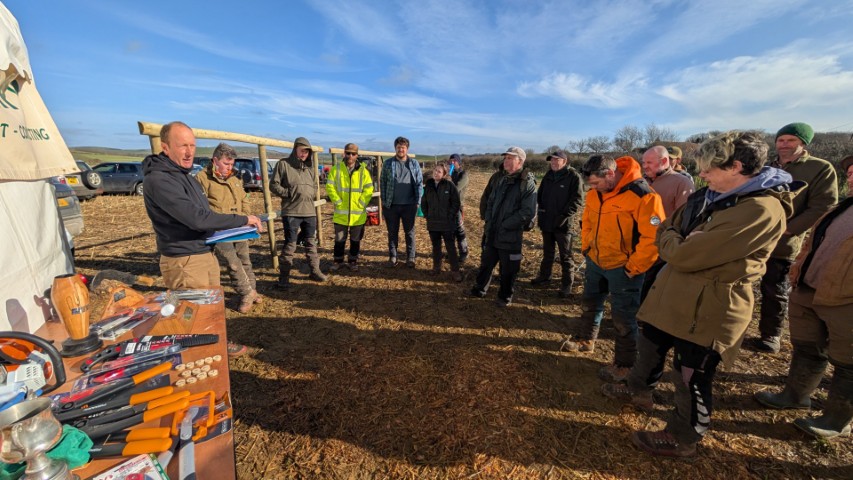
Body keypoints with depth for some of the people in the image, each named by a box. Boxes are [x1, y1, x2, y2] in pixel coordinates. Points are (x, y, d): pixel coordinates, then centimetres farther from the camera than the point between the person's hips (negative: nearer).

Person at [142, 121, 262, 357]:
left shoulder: (184, 174, 12)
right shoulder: (158, 180, -20)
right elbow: (195, 218, -28)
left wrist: (230, 228, 7)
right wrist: (242, 220, -22)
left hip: (206, 253, 10)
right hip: (184, 261, -10)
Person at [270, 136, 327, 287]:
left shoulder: (310, 167, 14)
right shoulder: (283, 164, -2)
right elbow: (274, 185, -3)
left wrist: (312, 194, 4)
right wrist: (289, 193, -15)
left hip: (309, 211, 5)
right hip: (291, 212, -5)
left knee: (311, 242, 12)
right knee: (290, 244, -1)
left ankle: (315, 270, 24)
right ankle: (284, 276, 11)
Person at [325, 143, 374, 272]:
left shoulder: (363, 170, 0)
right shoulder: (336, 168, 0)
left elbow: (369, 189, -1)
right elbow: (330, 186, -2)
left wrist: (361, 203, -10)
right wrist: (338, 202, -9)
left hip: (358, 213, 0)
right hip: (341, 213, 0)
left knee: (356, 240, 11)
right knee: (339, 239, 10)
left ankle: (353, 261, 26)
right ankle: (338, 261, 25)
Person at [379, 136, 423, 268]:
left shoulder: (414, 164, 5)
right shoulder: (388, 164, 3)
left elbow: (419, 183, 4)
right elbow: (382, 183, 3)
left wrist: (418, 202, -4)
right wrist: (384, 202, -3)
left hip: (409, 205, 0)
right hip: (392, 205, 0)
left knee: (410, 232, 9)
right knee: (392, 232, 9)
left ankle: (410, 258, 20)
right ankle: (392, 256, 22)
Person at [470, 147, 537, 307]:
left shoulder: (527, 183, -12)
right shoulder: (497, 177, 6)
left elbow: (528, 213, -18)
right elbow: (486, 200, 15)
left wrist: (504, 226, -17)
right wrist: (488, 220, 2)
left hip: (511, 236, -5)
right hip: (491, 232, 5)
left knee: (508, 270, 9)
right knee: (486, 263, 19)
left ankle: (505, 297, 29)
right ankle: (479, 290, 38)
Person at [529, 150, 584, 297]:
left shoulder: (573, 176, -9)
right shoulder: (548, 176, 9)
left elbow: (578, 200, -13)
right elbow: (540, 194, 18)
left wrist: (564, 216, -19)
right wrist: (542, 209, 4)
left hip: (563, 224, -6)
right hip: (546, 222, 6)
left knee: (565, 256, 4)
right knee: (547, 252, 19)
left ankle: (567, 285, 14)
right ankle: (544, 276, 34)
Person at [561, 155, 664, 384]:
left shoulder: (642, 195, -22)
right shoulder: (594, 193, 0)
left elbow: (653, 237, -22)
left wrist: (633, 268, -18)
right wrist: (586, 248, 10)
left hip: (622, 268, -7)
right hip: (595, 262, 7)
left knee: (623, 316, 5)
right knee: (589, 303, 20)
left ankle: (624, 363, 24)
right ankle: (586, 340, 42)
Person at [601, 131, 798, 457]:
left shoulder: (762, 210, -24)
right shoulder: (711, 195, 4)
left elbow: (684, 254, -28)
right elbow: (669, 229, 11)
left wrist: (668, 238, -7)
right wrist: (674, 240, -13)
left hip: (707, 307, -9)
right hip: (674, 295, 9)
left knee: (691, 378, 10)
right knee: (650, 345, 25)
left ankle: (682, 439, 33)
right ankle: (639, 389, 50)